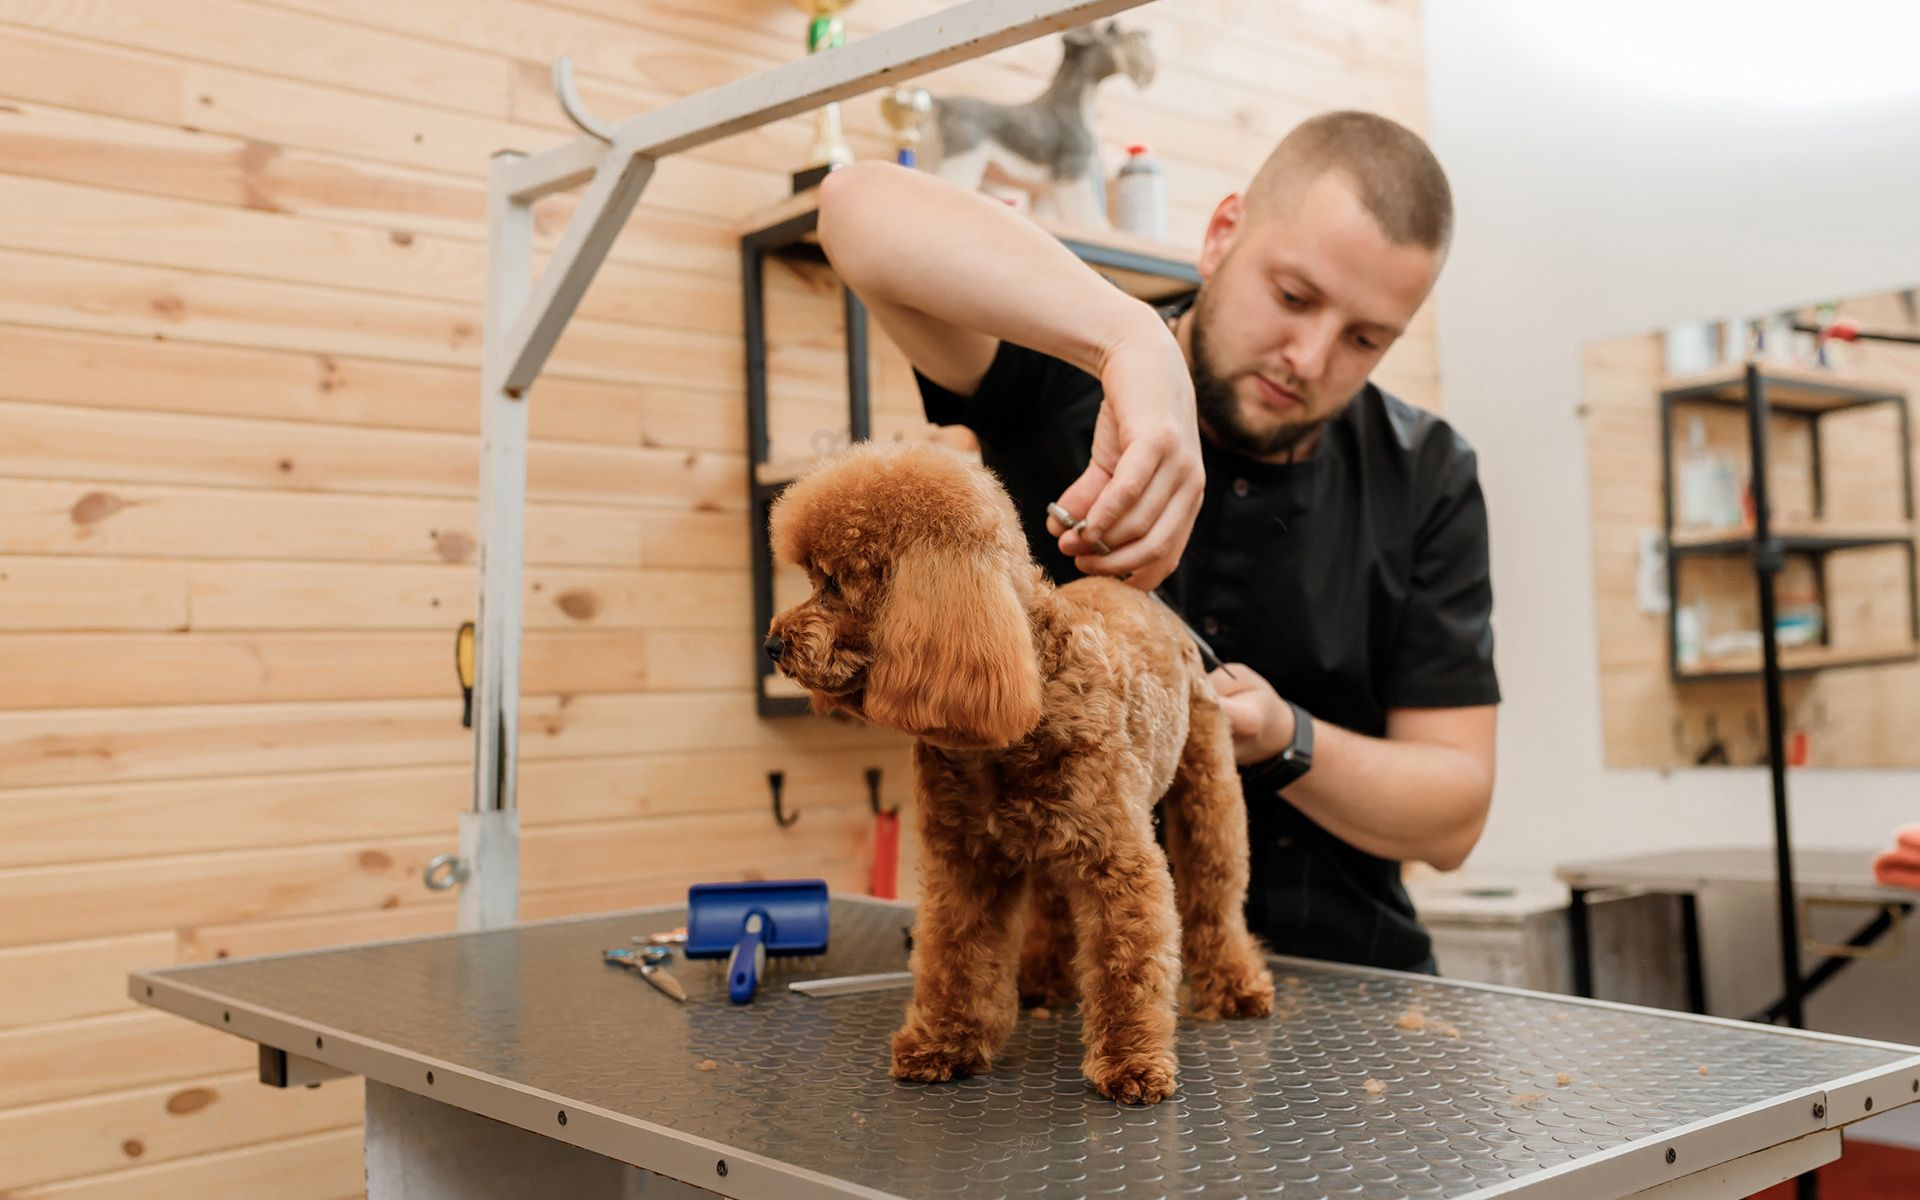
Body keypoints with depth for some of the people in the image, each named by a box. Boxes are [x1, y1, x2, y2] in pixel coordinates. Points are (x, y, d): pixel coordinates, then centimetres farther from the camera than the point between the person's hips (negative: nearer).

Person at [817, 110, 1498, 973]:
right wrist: (1133, 339, -38)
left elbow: (1454, 813, 2)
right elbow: (861, 208, -27)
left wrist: (1286, 746, -20)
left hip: (1340, 975, 1)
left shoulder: (1426, 479, 0)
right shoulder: (1064, 371, -8)